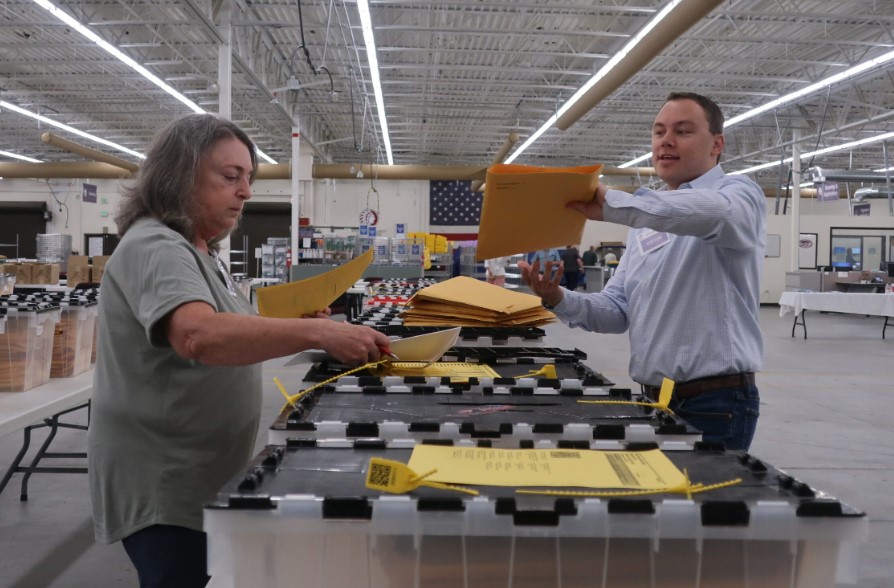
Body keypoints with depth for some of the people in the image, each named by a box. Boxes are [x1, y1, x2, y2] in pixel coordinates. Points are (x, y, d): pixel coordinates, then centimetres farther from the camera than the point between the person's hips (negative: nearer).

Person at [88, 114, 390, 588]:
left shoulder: (199, 251, 13)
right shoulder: (155, 248, -19)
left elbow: (231, 337, 19)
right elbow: (199, 336, -39)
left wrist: (293, 327, 2)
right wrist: (316, 334, -43)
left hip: (199, 476, 10)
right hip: (163, 487, -10)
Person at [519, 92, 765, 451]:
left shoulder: (737, 194, -5)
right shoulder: (648, 223, 16)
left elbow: (714, 212, -32)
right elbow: (618, 311, 10)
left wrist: (610, 203, -36)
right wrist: (559, 300, -8)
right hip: (654, 401, 7)